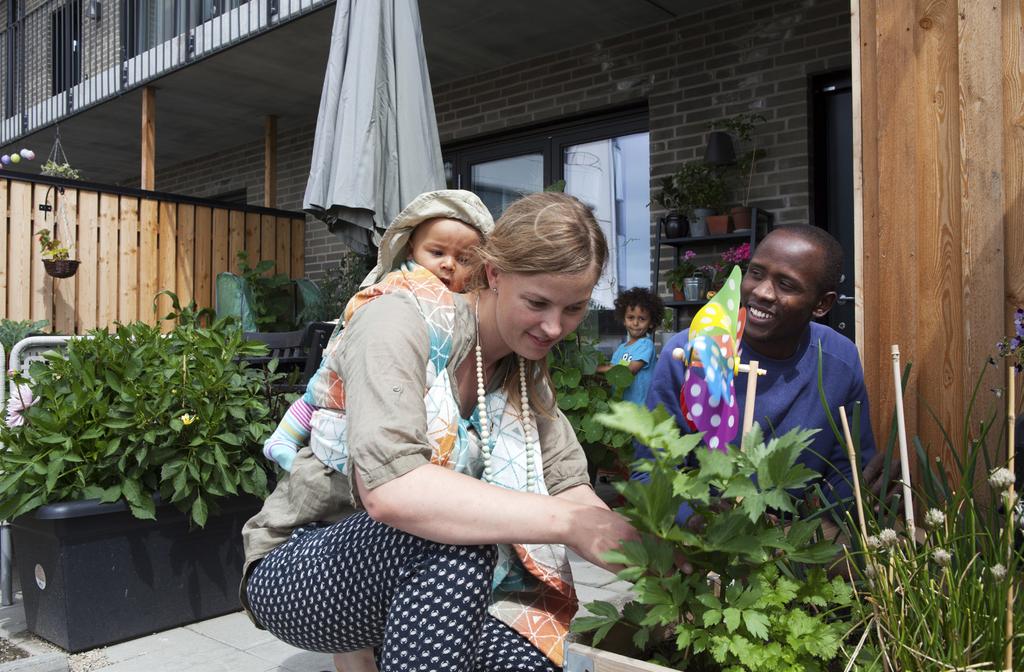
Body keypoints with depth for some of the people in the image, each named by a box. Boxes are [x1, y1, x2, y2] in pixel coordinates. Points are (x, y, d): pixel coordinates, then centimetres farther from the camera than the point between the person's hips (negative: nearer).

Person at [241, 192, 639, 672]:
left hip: (432, 582, 6)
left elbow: (569, 486, -6)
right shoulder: (402, 322, -20)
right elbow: (389, 487, -34)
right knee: (456, 535, -33)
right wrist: (567, 523, -36)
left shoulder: (528, 371, 2)